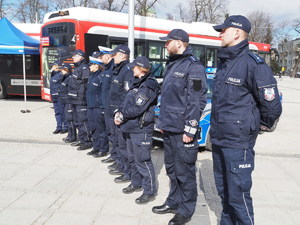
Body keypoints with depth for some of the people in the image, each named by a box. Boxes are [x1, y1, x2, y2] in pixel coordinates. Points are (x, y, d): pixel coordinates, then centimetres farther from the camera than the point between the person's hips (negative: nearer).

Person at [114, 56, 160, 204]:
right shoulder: (137, 83, 15)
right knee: (132, 158, 19)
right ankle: (136, 183, 35)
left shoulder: (148, 86, -16)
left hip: (141, 129, -10)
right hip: (131, 127, 10)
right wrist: (119, 112, -2)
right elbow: (127, 102, 15)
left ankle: (149, 192, 5)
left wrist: (122, 116, -11)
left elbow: (137, 109, -22)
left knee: (143, 160, -4)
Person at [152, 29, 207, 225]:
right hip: (168, 129, 9)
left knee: (184, 172, 2)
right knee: (171, 168, 19)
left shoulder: (193, 66, -12)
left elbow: (197, 102, -17)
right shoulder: (172, 65, 16)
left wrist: (190, 129, -19)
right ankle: (174, 202, 34)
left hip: (182, 131, -9)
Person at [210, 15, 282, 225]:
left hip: (238, 142, -8)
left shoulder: (253, 64, -15)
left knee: (238, 194, -1)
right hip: (218, 139, 9)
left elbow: (272, 105, -14)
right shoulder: (224, 63, 12)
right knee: (224, 190, 20)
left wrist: (262, 125, 2)